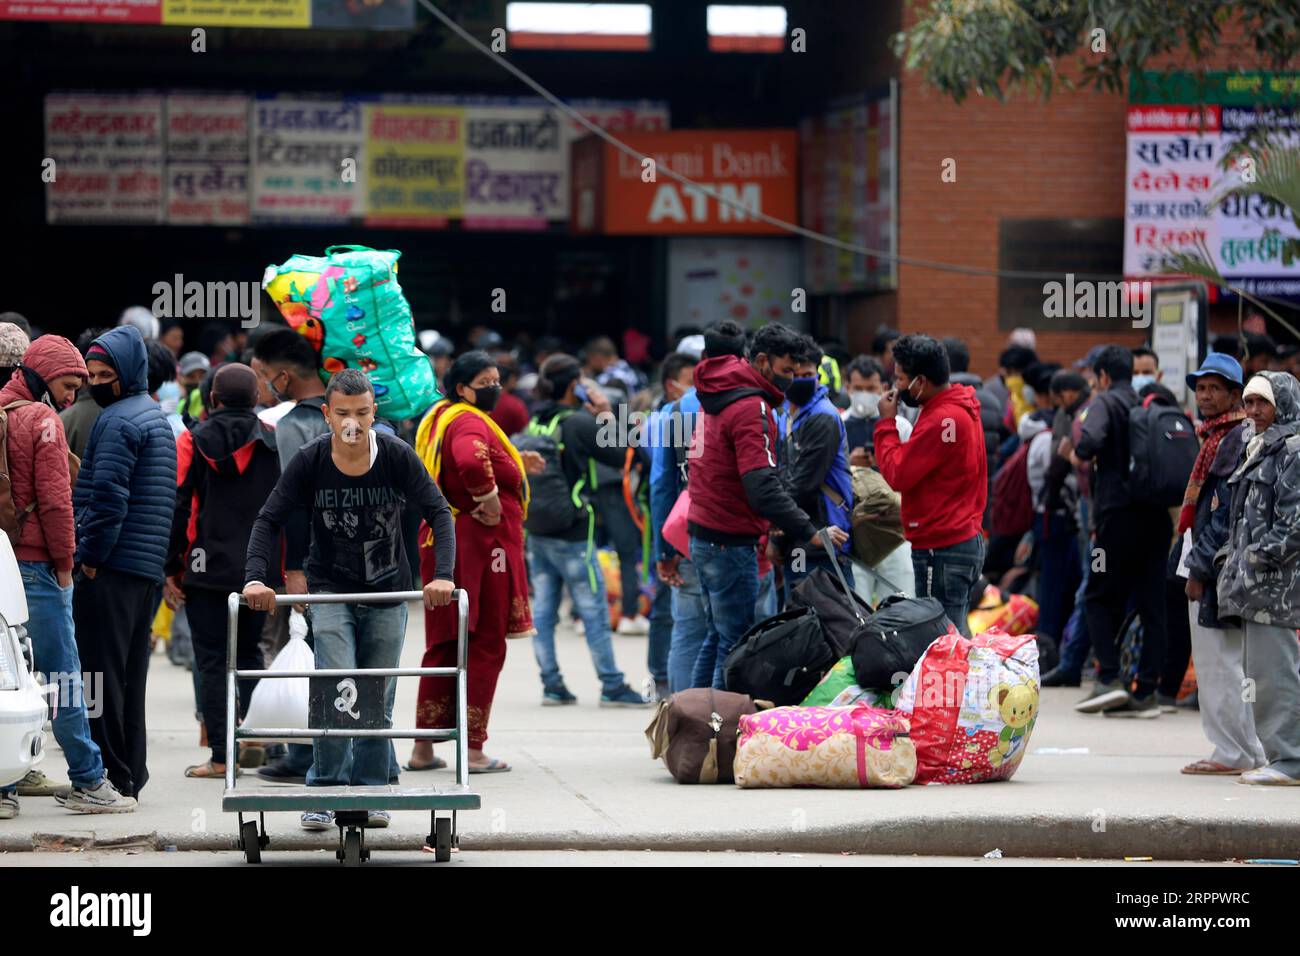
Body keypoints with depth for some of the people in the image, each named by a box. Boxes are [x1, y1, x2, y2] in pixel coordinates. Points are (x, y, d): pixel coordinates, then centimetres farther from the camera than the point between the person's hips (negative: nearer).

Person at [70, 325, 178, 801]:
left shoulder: (117, 421, -11)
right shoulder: (156, 418, 20)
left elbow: (108, 495, -21)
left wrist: (91, 558, -14)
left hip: (111, 570, -10)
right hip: (148, 572, 10)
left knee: (101, 674, -6)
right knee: (130, 676, 13)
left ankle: (109, 776, -6)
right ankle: (131, 775, 15)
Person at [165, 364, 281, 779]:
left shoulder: (192, 442, -2)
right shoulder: (276, 442, 2)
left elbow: (177, 507, -4)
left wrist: (170, 569, 0)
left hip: (206, 571, -2)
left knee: (211, 661, 2)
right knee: (249, 655, 15)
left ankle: (221, 756, -1)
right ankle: (253, 742, 7)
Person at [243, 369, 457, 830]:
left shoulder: (396, 455, -12)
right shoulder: (310, 460, -12)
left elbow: (438, 513, -12)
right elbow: (269, 520, -9)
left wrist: (443, 575, -25)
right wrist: (256, 578, -23)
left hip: (387, 594, 1)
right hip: (331, 591, -1)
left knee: (379, 699, 6)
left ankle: (370, 793, 17)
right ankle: (323, 793, -5)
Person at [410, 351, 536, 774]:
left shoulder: (437, 418, 15)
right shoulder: (470, 423, -15)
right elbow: (470, 461, -37)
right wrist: (490, 500, -22)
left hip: (440, 543, 9)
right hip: (479, 545, -9)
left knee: (443, 645, 14)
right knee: (485, 647, -1)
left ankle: (423, 748, 16)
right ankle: (473, 750, 0)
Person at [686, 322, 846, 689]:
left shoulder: (718, 397, 13)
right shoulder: (751, 408, -18)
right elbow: (763, 489, -26)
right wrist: (809, 532, -24)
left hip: (703, 535, 10)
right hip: (730, 543, -10)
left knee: (718, 636, 17)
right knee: (737, 643, -5)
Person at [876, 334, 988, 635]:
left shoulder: (943, 419, -18)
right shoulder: (962, 409, 15)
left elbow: (898, 474, -15)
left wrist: (887, 423, -6)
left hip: (941, 550, -10)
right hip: (967, 539, 10)